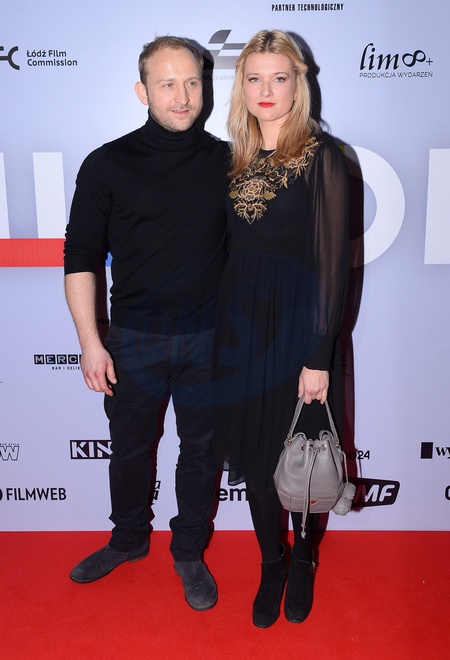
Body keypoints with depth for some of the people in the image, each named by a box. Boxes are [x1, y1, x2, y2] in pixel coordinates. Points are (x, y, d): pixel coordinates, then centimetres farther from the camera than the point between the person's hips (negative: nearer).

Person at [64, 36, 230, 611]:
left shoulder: (226, 161, 1)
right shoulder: (108, 165, -4)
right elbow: (80, 258, -3)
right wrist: (90, 342, -8)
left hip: (208, 339, 1)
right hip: (133, 341, 0)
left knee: (201, 450, 13)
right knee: (129, 449, 16)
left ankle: (189, 553, 36)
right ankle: (128, 539, 43)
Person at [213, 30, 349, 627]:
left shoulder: (321, 154, -8)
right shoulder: (237, 158, 9)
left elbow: (334, 260, -12)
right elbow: (231, 251, 10)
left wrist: (319, 356, -15)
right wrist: (223, 327, 7)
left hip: (299, 325, -5)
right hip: (240, 325, 5)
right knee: (253, 454, 13)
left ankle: (302, 565, 36)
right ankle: (270, 566, 35)